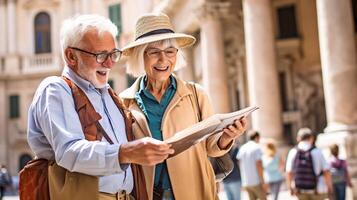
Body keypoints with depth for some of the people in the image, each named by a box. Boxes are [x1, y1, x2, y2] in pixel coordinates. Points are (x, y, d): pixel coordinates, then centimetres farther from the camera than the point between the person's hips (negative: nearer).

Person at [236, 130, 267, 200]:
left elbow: (239, 165, 7)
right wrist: (263, 182, -14)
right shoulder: (257, 148, -8)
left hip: (246, 182, 6)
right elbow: (258, 165, -16)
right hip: (256, 182, -6)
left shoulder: (242, 148, 10)